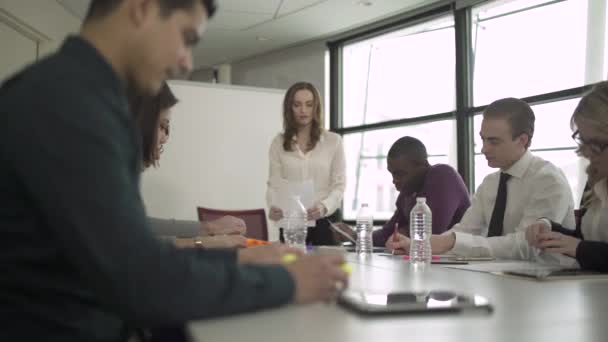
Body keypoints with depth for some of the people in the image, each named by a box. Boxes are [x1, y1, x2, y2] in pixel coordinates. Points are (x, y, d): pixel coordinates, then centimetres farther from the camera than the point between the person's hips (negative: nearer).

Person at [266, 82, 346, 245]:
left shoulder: (333, 140, 2)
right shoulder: (279, 143, 6)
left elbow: (339, 185, -1)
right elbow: (274, 185, 1)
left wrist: (324, 206, -21)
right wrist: (273, 206, -20)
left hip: (324, 221, -1)